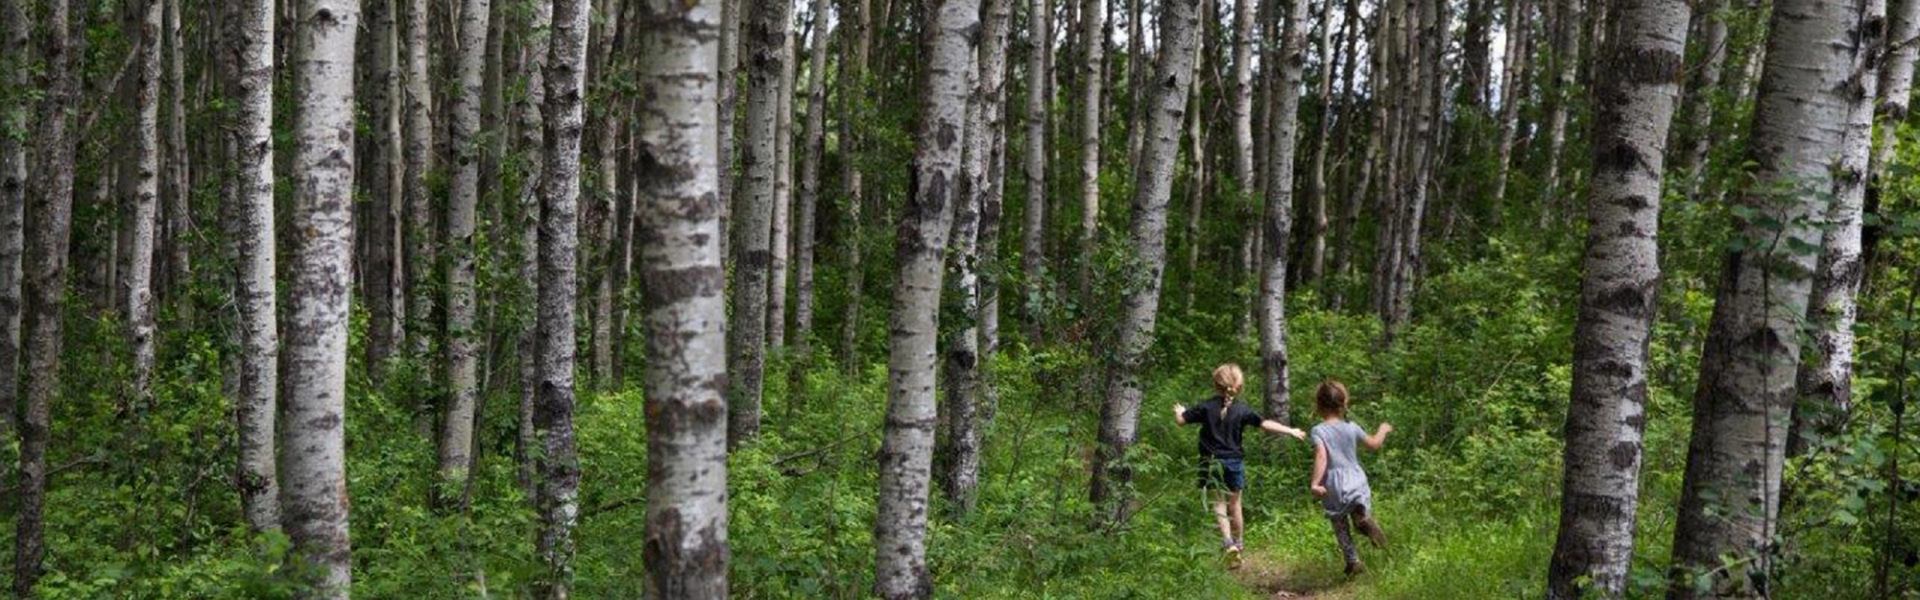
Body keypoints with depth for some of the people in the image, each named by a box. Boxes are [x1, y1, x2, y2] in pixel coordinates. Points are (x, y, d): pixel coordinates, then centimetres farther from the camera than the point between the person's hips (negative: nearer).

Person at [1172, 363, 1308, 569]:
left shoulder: (1206, 407, -8)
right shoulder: (1242, 409, -5)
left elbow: (1181, 420, -3)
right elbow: (1266, 424, -6)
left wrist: (1179, 411, 20)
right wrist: (1291, 431, 4)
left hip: (1212, 462, -2)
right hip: (1235, 462, 2)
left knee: (1219, 502, 2)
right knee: (1234, 503, 15)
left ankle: (1228, 542, -17)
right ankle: (1238, 543, 28)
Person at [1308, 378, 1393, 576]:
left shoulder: (1319, 431, -9)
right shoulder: (1351, 428, 3)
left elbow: (1321, 456, -24)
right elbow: (1374, 443, 17)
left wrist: (1315, 483, -29)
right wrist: (1383, 430, 36)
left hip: (1334, 488, -2)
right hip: (1356, 483, 2)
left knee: (1341, 529, 14)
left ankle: (1353, 562, 14)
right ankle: (1363, 517, -20)